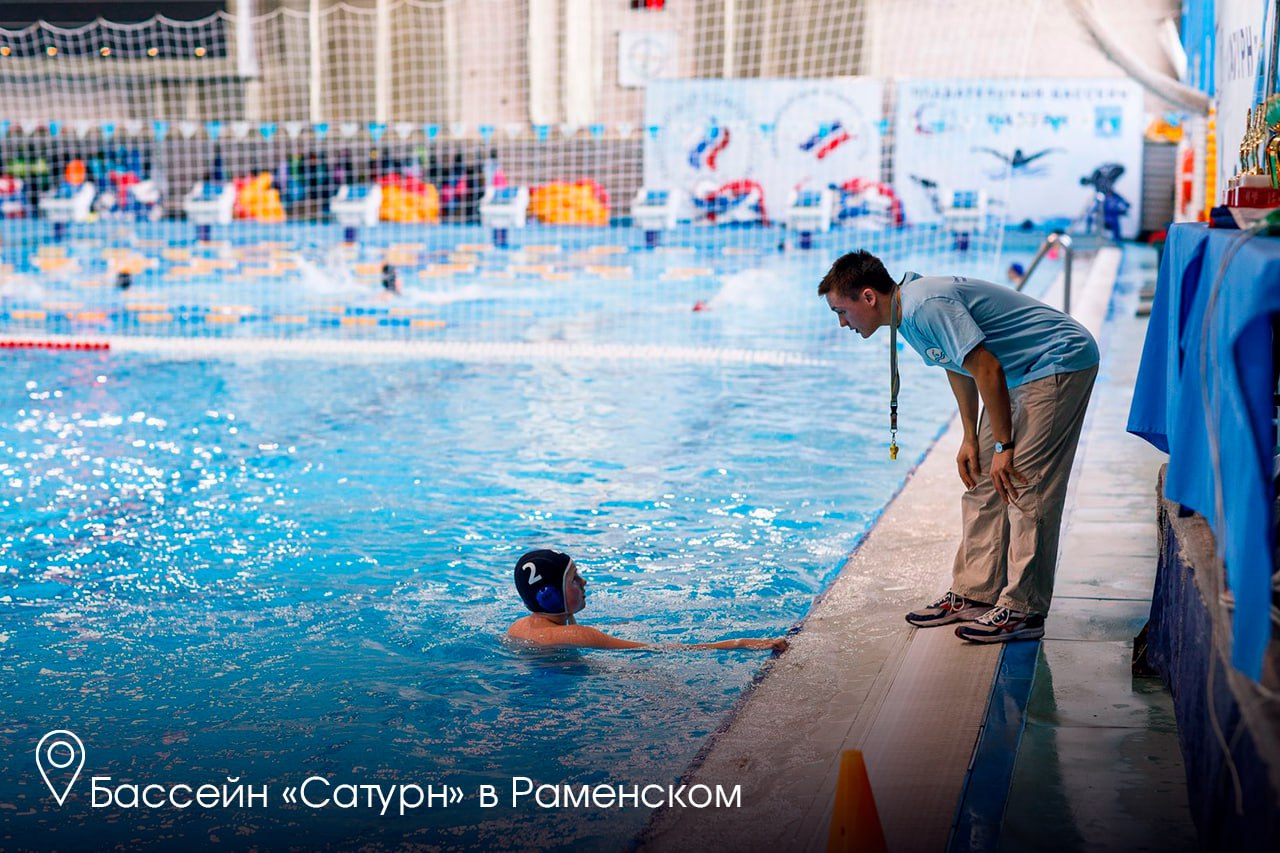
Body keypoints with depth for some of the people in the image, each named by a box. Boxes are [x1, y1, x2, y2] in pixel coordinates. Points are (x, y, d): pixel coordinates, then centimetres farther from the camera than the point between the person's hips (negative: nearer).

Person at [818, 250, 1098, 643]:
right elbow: (959, 367, 16)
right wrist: (971, 439, 12)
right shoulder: (907, 314, 5)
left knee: (1025, 485, -12)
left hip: (1060, 363, -10)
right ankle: (973, 595, 15)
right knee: (982, 481, 9)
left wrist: (1003, 446, -23)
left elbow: (987, 369, -28)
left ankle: (1023, 610, -8)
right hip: (1022, 373, 11)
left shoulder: (926, 306, -26)